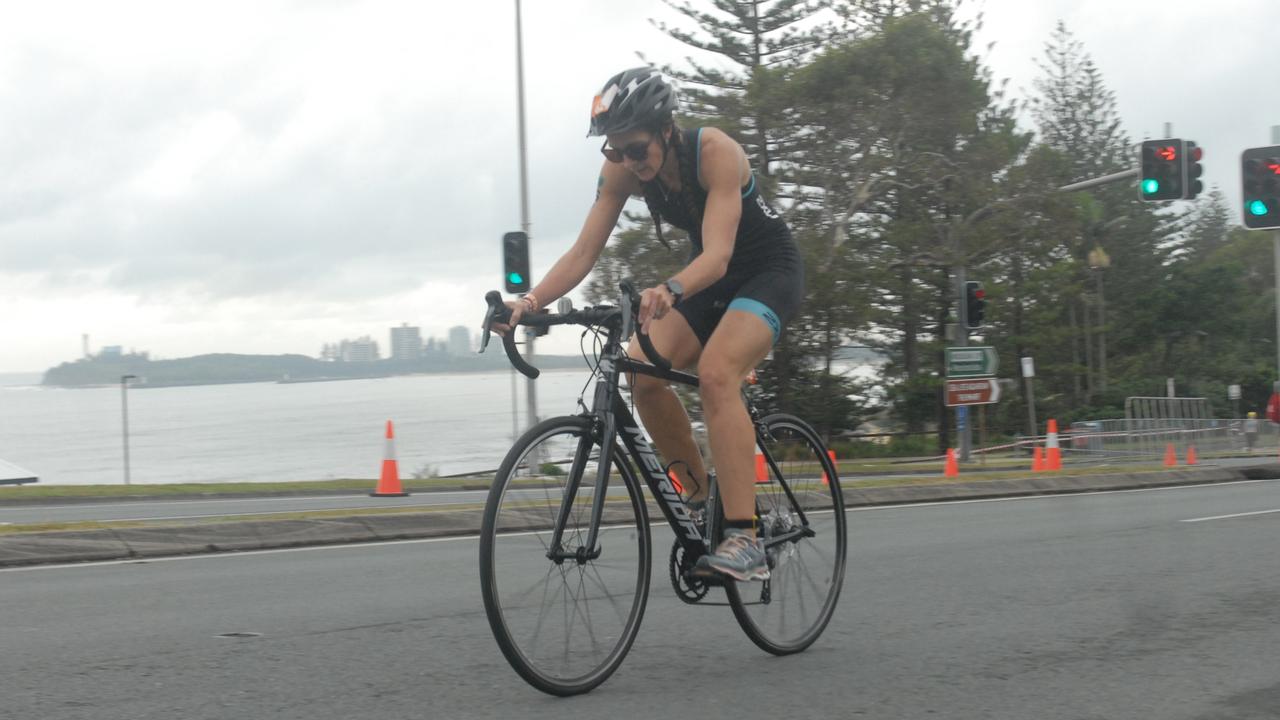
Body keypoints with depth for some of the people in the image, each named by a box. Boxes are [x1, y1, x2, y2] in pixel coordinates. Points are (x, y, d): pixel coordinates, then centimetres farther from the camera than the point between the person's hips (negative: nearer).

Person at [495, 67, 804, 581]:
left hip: (769, 270, -6)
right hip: (709, 279, 6)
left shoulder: (714, 152, -30)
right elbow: (584, 252, -17)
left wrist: (669, 290, -61)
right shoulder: (622, 168, -14)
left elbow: (717, 255, -41)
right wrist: (531, 301, -35)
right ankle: (702, 497, 1)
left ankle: (744, 540, -34)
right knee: (642, 370, -19)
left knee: (715, 371, -32)